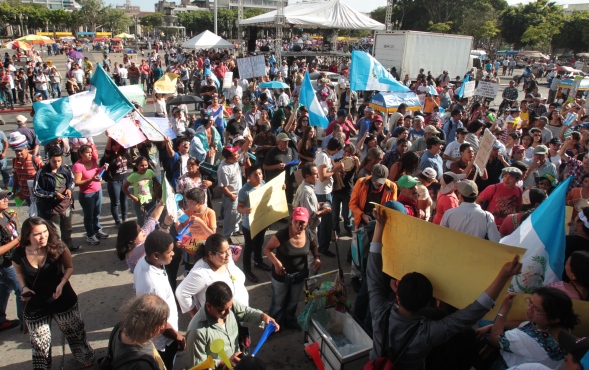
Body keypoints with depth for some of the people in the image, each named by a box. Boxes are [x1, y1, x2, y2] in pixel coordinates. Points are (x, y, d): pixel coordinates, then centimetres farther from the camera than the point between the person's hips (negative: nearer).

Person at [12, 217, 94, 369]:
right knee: (40, 345, 12)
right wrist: (24, 287, -10)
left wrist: (62, 283, -20)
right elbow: (19, 272, 7)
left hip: (63, 301, 0)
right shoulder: (19, 254, -16)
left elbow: (69, 267, -4)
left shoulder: (58, 248, -21)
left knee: (75, 333, 19)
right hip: (35, 306, 1)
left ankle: (86, 358, 45)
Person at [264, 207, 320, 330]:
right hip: (282, 275, -4)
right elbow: (267, 248, -19)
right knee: (278, 303, 17)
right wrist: (276, 262, -34)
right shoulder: (282, 235, -29)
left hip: (300, 275, 4)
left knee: (293, 302, 27)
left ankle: (289, 321, 54)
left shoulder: (309, 235, -15)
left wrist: (317, 258, -11)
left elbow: (313, 246, 8)